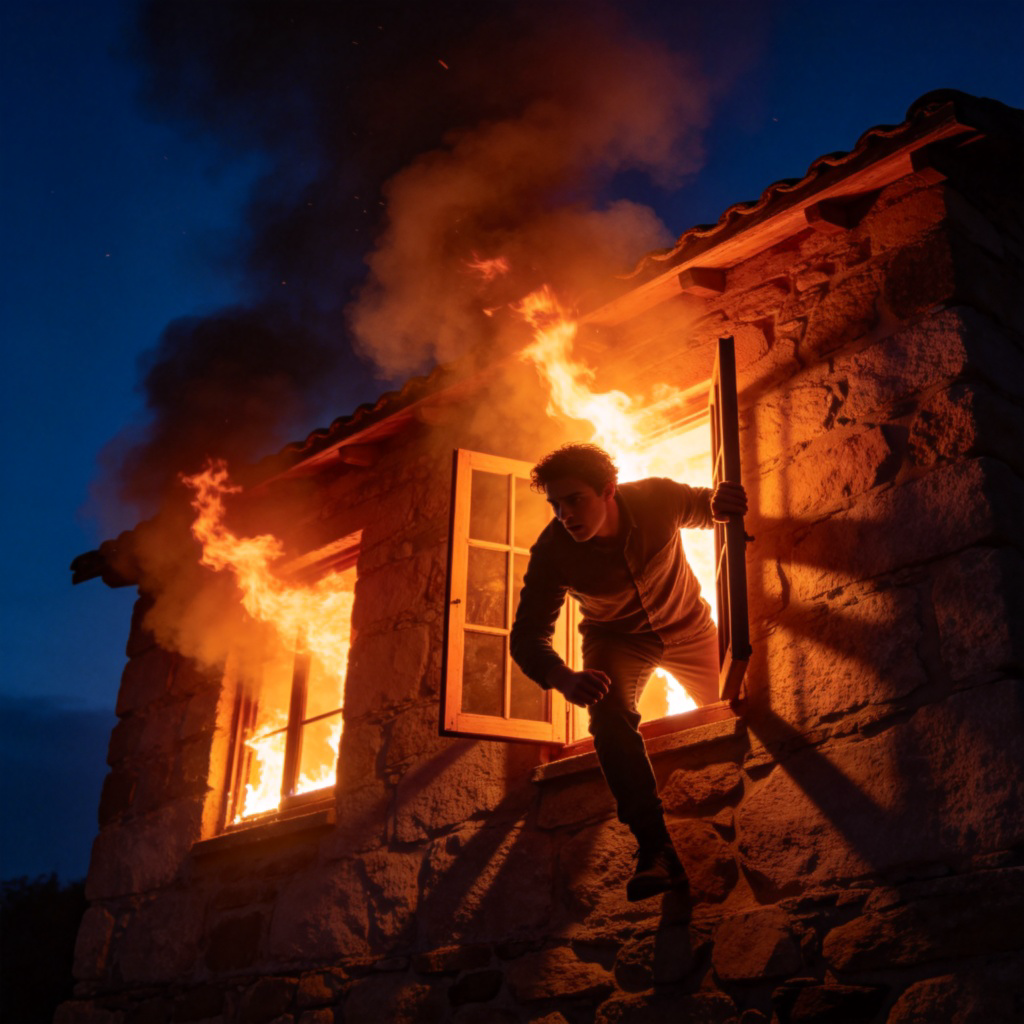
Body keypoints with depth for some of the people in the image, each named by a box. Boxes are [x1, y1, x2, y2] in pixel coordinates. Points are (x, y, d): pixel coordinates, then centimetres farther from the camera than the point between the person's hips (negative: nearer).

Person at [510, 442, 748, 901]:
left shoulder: (657, 497, -28)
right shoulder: (551, 553, -31)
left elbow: (698, 507, -5)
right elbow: (527, 635, -32)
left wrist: (718, 506, -30)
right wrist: (564, 679, -53)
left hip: (688, 626, 2)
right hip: (616, 638, -2)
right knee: (609, 714, -31)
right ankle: (656, 850, -31)